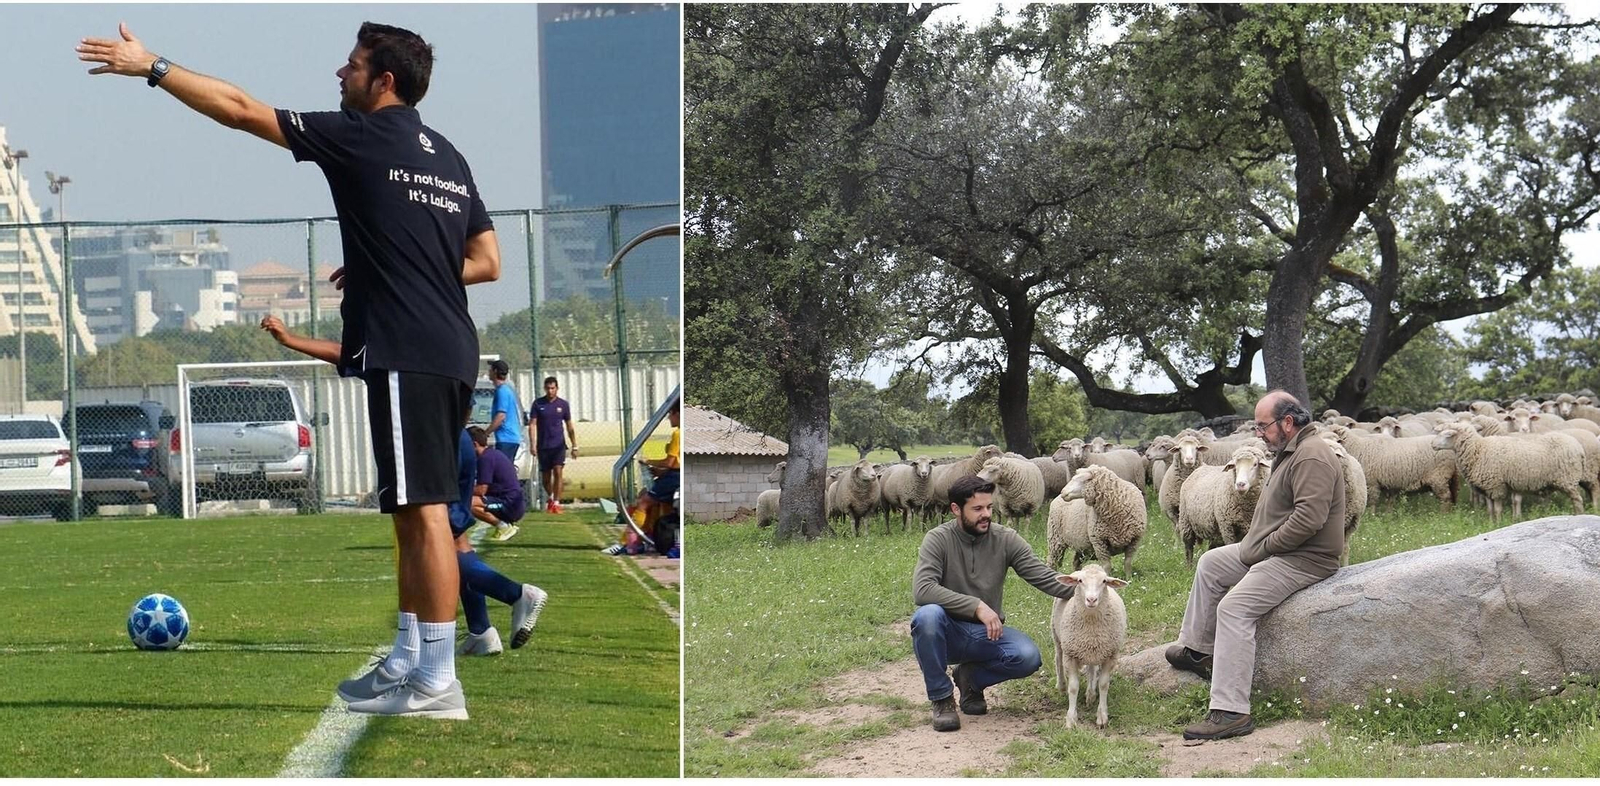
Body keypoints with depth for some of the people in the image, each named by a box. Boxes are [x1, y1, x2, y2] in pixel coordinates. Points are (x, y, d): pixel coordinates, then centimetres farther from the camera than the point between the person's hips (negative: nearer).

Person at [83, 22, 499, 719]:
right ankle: (408, 662, 17)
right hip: (452, 354, 9)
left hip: (406, 354, -9)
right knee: (413, 513, 13)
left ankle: (438, 683, -9)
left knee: (424, 511, -9)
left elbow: (240, 110, -2)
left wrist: (151, 67, 6)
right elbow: (486, 263, 18)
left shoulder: (364, 136, -5)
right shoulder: (447, 157, 17)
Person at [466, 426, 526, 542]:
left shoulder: (485, 458, -14)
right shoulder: (494, 453, 16)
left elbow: (481, 490, -16)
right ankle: (508, 525, 12)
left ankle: (503, 526, -11)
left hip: (510, 505, -10)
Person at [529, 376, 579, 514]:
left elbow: (569, 426, 9)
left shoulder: (563, 404, 4)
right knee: (545, 477, 8)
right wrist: (533, 444, -11)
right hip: (543, 446, 1)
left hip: (558, 445, -1)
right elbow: (533, 424, -1)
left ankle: (556, 503, -16)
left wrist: (574, 446, 6)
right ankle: (549, 498, 35)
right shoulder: (538, 404, 1)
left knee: (557, 472, -17)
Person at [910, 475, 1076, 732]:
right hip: (949, 632, -2)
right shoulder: (938, 539, -12)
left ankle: (972, 677, 7)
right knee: (927, 615, -36)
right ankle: (942, 698, -15)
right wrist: (977, 606, -32)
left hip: (987, 633, 2)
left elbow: (1042, 575, -9)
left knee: (1029, 657, -26)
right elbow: (922, 590, -27)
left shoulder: (1006, 539, -2)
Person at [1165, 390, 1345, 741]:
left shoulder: (1312, 457, -20)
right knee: (1211, 563, 24)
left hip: (1303, 560, -12)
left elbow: (1309, 518, -30)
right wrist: (1256, 543, 10)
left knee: (1234, 607, -26)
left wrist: (1263, 547, -19)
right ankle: (1198, 650, 31)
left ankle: (1230, 712, -32)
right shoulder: (1291, 452, 16)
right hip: (1275, 550, 12)